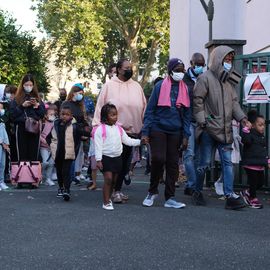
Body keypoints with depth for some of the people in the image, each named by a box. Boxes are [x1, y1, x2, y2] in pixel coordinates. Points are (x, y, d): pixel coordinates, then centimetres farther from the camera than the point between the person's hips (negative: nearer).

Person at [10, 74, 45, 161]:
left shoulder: (36, 98, 13)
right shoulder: (17, 99, 6)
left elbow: (42, 114, 7)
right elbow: (12, 114, -3)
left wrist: (37, 105, -8)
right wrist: (22, 106, -12)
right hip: (21, 129, -2)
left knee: (34, 156, 1)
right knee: (22, 155, -3)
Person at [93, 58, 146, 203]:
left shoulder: (136, 86, 10)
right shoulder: (109, 86, 0)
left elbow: (144, 107, 12)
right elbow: (100, 106, -1)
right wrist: (97, 125, -6)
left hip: (132, 131, 5)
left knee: (125, 164, 11)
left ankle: (118, 189, 22)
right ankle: (115, 191, 3)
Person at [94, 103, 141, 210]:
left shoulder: (119, 128, 10)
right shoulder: (101, 129, -8)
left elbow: (127, 140, 14)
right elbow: (98, 145, -10)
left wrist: (139, 141, 3)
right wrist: (98, 160, -15)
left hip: (117, 157, 6)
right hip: (106, 157, -6)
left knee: (114, 180, 10)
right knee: (108, 178, -12)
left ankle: (108, 198, 27)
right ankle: (106, 202, -6)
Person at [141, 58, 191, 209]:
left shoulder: (185, 89, 9)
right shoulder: (160, 86, -1)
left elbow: (187, 114, 10)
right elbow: (150, 110, -1)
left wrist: (186, 135, 2)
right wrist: (145, 132, -8)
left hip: (175, 132, 4)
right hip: (158, 129, -3)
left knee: (173, 163, 4)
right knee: (158, 159, -15)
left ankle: (170, 198, 11)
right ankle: (153, 191, 7)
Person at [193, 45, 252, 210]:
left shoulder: (229, 80, 15)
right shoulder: (206, 78, -5)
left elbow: (234, 102, 16)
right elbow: (197, 101, -7)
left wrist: (242, 118, 1)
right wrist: (202, 121, -14)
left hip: (225, 129, 6)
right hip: (208, 129, -6)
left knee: (228, 162, 0)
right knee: (205, 163, 2)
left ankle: (230, 197, 0)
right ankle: (198, 193, 19)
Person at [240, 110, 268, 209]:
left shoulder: (262, 137, 14)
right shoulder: (250, 134, -11)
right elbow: (245, 140, -34)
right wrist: (246, 130, -40)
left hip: (260, 165, 8)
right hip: (250, 164, -8)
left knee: (260, 182, 11)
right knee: (253, 182, 1)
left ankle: (247, 193, 30)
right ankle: (253, 199, 19)